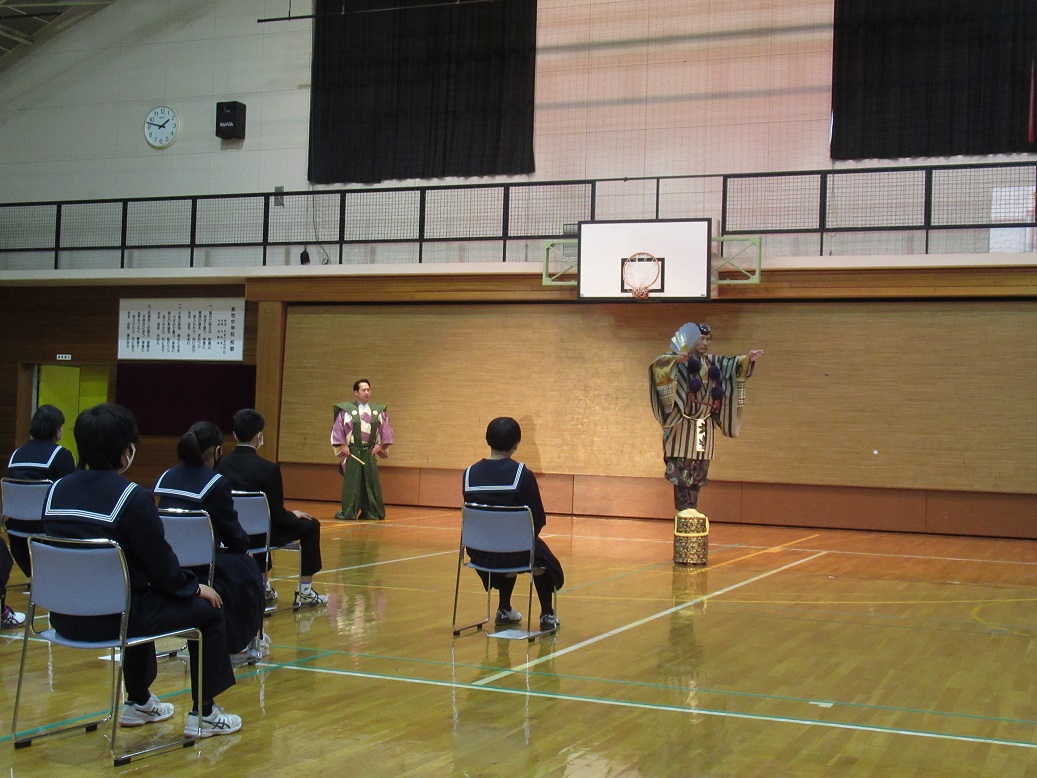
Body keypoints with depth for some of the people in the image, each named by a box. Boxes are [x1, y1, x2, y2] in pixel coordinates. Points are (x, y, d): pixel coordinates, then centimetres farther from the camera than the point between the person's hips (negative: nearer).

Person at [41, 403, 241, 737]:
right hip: (112, 618, -7)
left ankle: (138, 702, 45)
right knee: (208, 609, 12)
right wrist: (195, 587, 8)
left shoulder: (56, 491, 3)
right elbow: (161, 565, -13)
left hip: (66, 616, 8)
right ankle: (203, 714, 18)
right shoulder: (133, 498, -18)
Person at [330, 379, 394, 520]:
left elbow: (386, 430, 11)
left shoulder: (378, 410, 5)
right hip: (352, 453, -3)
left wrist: (380, 445, 2)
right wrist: (343, 445, -6)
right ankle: (348, 513, 5)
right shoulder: (346, 410, -4)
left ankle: (371, 512, 14)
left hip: (370, 453, 3)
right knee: (351, 483, -2)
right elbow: (337, 429, 0)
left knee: (371, 482, 6)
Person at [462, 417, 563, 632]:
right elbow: (538, 520, -11)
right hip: (514, 554, -4)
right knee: (542, 555, 31)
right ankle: (547, 614, 36)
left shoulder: (470, 474, -3)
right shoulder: (523, 475, -15)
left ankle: (504, 610, 46)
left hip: (479, 555, 4)